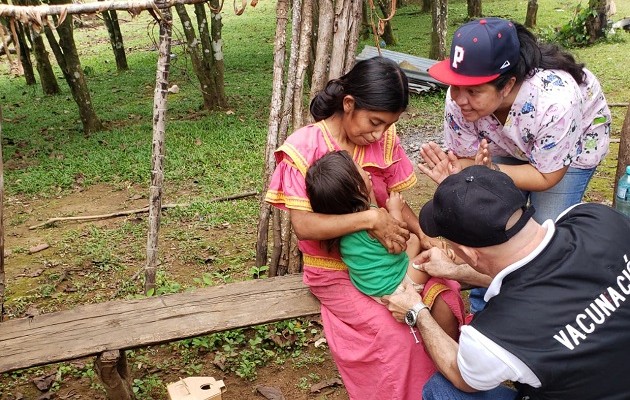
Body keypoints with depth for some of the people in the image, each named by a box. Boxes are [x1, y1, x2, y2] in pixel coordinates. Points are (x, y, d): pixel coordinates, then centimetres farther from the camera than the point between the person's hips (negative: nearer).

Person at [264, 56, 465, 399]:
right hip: (334, 269, -5)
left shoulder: (385, 140, -5)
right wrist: (369, 219, -32)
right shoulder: (303, 148, -19)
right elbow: (303, 226, -25)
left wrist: (423, 234, -19)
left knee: (444, 307, -14)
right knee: (396, 337, -23)